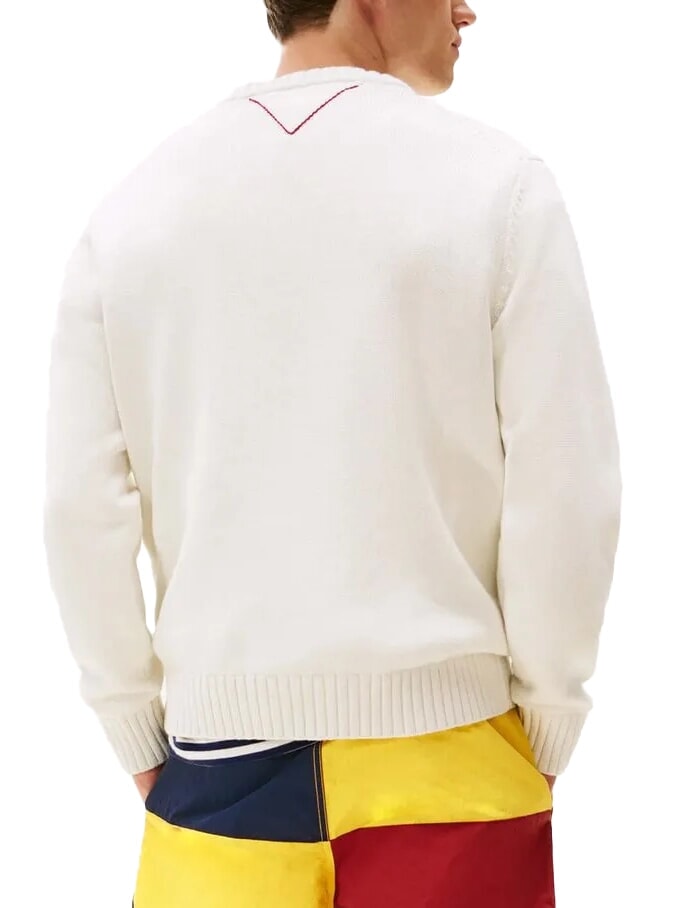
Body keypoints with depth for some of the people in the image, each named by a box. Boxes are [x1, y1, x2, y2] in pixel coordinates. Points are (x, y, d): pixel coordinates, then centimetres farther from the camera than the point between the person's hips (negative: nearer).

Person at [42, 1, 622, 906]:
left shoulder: (135, 201, -1)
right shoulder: (494, 180, -9)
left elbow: (83, 507, -2)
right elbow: (565, 492, -10)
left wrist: (141, 737, 9)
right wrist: (546, 736, 3)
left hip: (223, 748, 3)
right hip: (444, 750, -2)